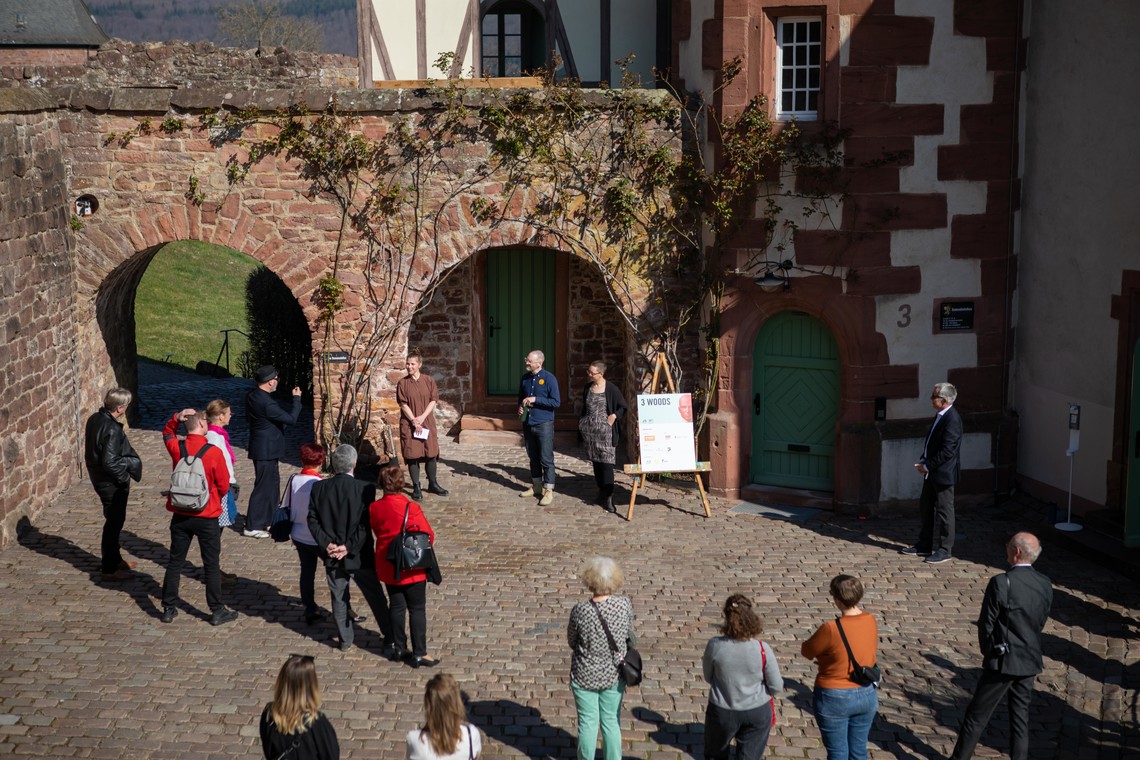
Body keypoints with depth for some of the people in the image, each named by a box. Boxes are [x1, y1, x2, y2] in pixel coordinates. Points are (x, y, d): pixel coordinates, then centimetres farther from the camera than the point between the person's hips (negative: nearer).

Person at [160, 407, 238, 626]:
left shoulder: (176, 448, -7)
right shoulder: (214, 452, -18)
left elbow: (167, 434, 19)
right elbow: (223, 485, -8)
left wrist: (175, 418, 1)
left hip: (180, 515, 4)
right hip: (206, 517, -3)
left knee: (175, 562, 14)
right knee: (212, 565, 7)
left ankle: (168, 609, 19)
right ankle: (217, 612, 13)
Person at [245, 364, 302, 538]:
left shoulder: (251, 396, 3)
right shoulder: (266, 402, -26)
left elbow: (248, 417, 18)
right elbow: (291, 419, -20)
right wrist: (297, 399, -10)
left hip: (260, 446, 10)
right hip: (266, 450, -10)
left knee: (273, 483, 19)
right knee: (263, 486, -1)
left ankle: (268, 520, 29)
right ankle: (252, 527, 6)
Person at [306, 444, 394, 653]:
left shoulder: (318, 488, -6)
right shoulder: (365, 488, -17)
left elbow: (313, 520, -5)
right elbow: (367, 524, -19)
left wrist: (327, 544, -8)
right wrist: (349, 547, -14)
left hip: (332, 556, 3)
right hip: (360, 556, -3)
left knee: (339, 599, 17)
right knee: (376, 599, 9)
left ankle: (345, 640, 27)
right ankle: (389, 639, 14)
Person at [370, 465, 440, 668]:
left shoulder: (374, 508, -7)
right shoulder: (411, 508, -21)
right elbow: (429, 536, -13)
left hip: (387, 566, 5)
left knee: (397, 606, 16)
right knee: (417, 609, 4)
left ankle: (400, 649, 24)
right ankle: (419, 654, 6)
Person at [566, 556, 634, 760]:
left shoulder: (580, 611, -24)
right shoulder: (624, 605, -17)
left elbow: (572, 641, -7)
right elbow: (629, 634, 0)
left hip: (585, 676, -2)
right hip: (614, 675, 2)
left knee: (588, 723, 13)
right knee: (611, 722, 18)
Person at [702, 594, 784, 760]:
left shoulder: (715, 645, -19)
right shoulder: (762, 649, -20)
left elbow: (708, 677, -3)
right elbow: (777, 687, -10)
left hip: (722, 712, 0)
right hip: (757, 712, 0)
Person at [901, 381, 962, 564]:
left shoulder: (952, 419, -22)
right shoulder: (940, 415, 8)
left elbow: (948, 450, -24)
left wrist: (928, 466, -18)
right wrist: (923, 461, 5)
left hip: (944, 473, -10)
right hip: (932, 473, 10)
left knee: (943, 511, 2)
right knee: (926, 508, 18)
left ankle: (944, 550, 12)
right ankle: (925, 545, 30)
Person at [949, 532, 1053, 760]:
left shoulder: (1001, 583, -20)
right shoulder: (1045, 585, 0)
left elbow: (986, 623, -13)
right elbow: (1040, 623, 8)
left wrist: (987, 651, 5)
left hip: (1002, 661, -5)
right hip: (1030, 662, 6)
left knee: (976, 716, 6)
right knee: (1020, 717, 14)